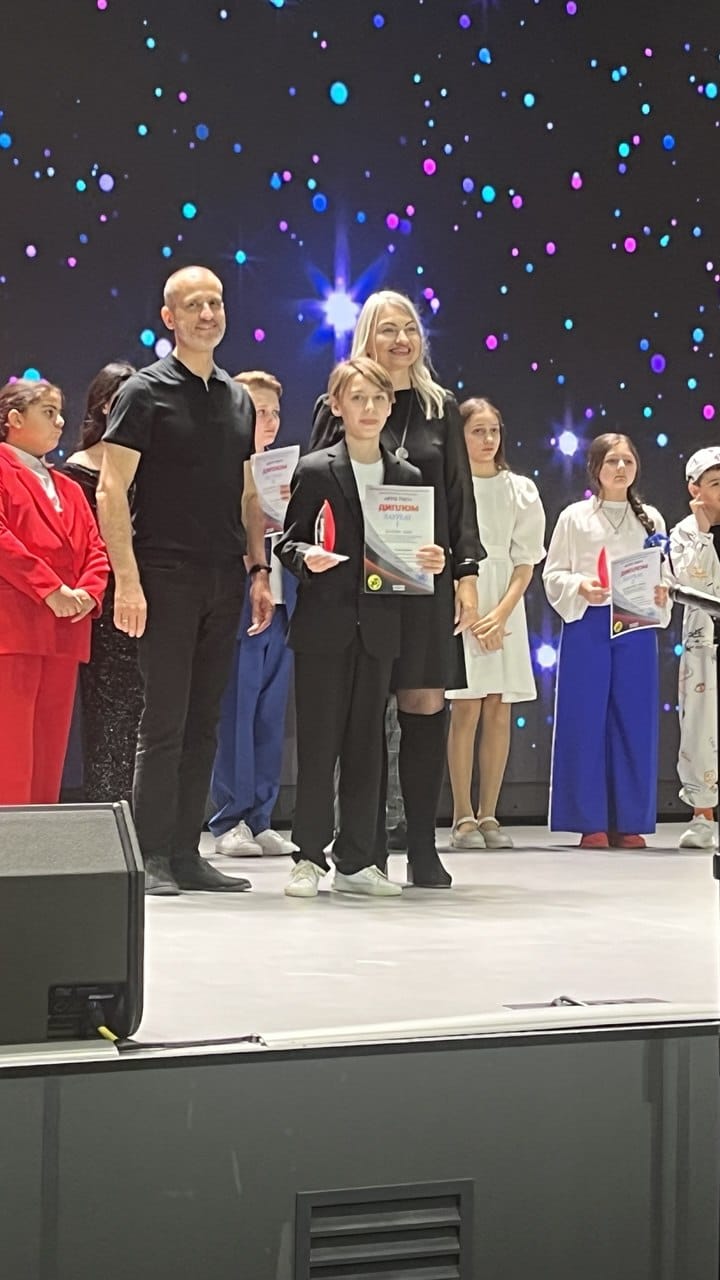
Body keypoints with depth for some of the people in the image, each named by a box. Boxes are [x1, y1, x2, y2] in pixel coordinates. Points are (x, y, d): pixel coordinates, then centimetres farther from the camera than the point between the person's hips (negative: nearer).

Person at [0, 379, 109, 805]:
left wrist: (88, 592, -3)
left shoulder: (69, 489, 25)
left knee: (49, 757, 7)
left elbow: (95, 547, 17)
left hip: (64, 634, 7)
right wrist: (51, 590, -17)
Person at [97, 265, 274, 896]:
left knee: (203, 724, 8)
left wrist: (259, 571, 10)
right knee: (164, 721, -5)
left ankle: (187, 854, 13)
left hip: (224, 582, 6)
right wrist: (127, 580, -16)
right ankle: (152, 858, 1)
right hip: (166, 577, -6)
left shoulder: (239, 398, 15)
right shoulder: (146, 392, -3)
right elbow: (112, 492, -8)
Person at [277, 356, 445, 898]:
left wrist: (431, 564, -5)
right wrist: (306, 558, -19)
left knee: (366, 745, 7)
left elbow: (412, 552, 16)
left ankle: (357, 861, 13)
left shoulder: (408, 477, 10)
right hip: (324, 627, -3)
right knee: (318, 744, -1)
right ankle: (309, 857, 7)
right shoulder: (314, 471, -1)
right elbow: (287, 542, 1)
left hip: (378, 628, 3)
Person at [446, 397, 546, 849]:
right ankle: (463, 817, -3)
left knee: (499, 710, 1)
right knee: (467, 708, -8)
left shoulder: (521, 490, 9)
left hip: (506, 606, 3)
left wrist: (500, 613, -9)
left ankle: (489, 816, 7)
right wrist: (471, 616, -12)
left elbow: (526, 561, 5)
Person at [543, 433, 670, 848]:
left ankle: (628, 822, 7)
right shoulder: (575, 517, 5)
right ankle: (591, 823, 2)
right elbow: (553, 575, 3)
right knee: (586, 719, -4)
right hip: (587, 626, -2)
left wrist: (662, 595, -9)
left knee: (634, 720, 1)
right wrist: (580, 587, -15)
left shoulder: (651, 518, 12)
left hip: (637, 627, 2)